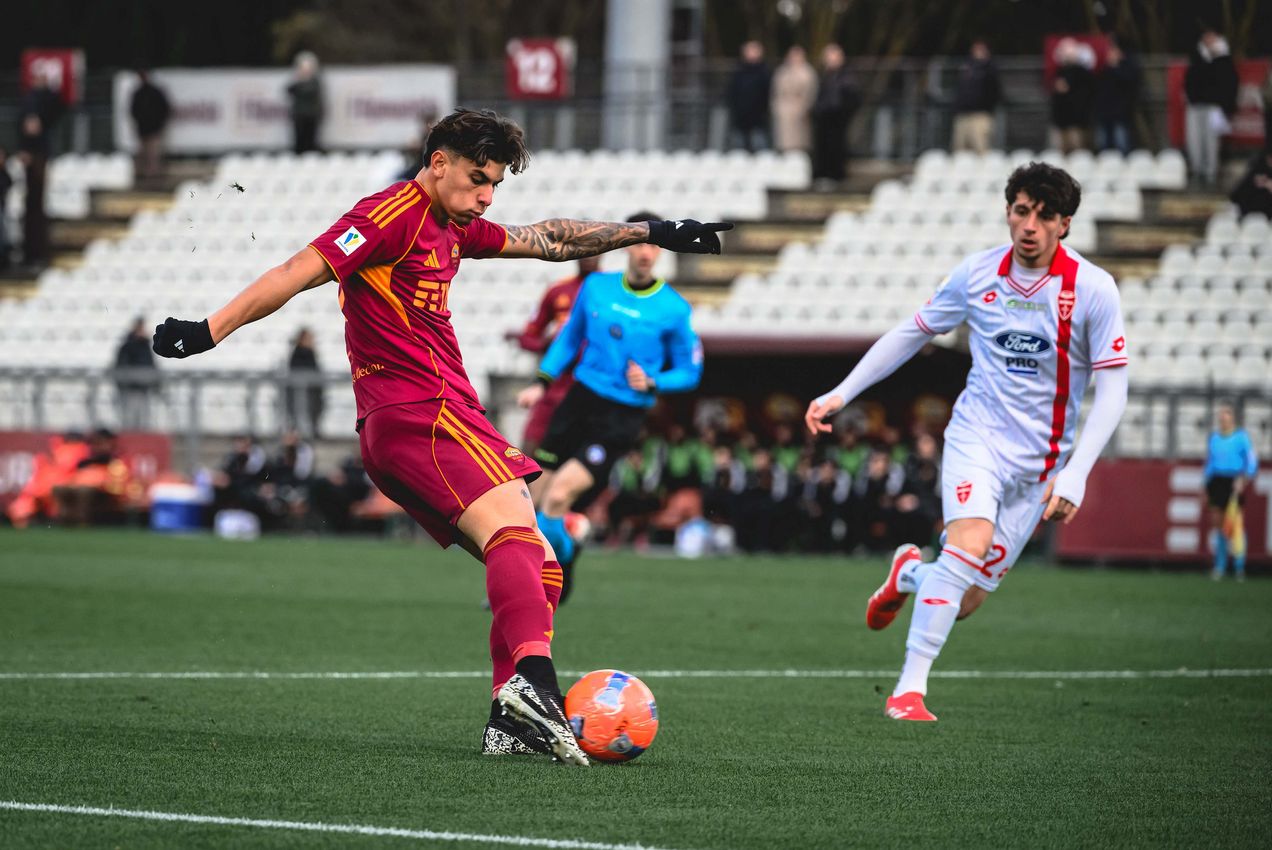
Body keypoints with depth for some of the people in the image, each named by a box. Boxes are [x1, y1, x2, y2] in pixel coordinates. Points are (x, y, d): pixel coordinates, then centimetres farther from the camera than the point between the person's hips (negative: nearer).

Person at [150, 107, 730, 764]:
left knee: (536, 567, 7)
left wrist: (649, 233, 34)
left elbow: (547, 240, 34)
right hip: (419, 411, -10)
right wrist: (212, 330, -20)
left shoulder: (453, 229, 23)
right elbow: (302, 271, -13)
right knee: (513, 531, -27)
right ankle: (532, 679, -49)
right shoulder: (397, 213, -6)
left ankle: (511, 722, -2)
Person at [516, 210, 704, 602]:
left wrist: (652, 383, -16)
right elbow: (569, 338, 18)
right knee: (537, 498, 2)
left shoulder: (674, 310, -6)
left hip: (622, 418, -4)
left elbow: (690, 372, 2)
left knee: (558, 495, -21)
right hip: (580, 398, 4)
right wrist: (542, 382, 9)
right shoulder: (595, 287, 4)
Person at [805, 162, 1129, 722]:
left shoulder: (1093, 289, -9)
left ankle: (910, 572, 37)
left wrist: (1076, 474, -17)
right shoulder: (977, 274, -2)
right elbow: (912, 333, 13)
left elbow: (1111, 390, -7)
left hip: (1040, 460, 0)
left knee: (965, 601, 0)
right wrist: (841, 394, 9)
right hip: (977, 436, 0)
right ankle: (909, 690, -24)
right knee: (969, 545, -29)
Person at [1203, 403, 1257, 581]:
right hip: (1217, 481, 4)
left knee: (1236, 525, -7)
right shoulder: (1213, 437, 11)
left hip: (1234, 484, -4)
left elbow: (1252, 461, -5)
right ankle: (1219, 566, 11)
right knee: (1216, 522, 1)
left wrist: (1244, 479, -19)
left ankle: (1239, 567, -1)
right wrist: (1207, 486, 18)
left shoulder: (1241, 437, -3)